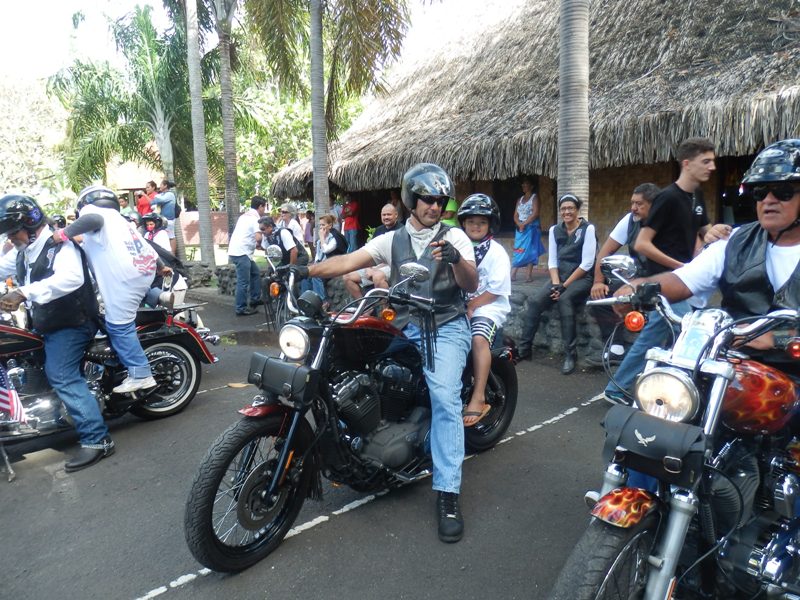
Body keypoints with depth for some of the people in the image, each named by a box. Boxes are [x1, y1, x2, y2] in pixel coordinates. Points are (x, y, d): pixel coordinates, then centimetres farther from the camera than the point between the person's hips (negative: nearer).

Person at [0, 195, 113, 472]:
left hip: (71, 323, -11)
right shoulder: (24, 253, 16)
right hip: (45, 325, 11)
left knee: (62, 377, -22)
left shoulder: (60, 245, -15)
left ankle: (97, 440, -24)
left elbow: (71, 277, -35)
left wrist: (23, 293, -43)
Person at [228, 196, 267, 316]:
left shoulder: (244, 216, 18)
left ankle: (255, 299, 24)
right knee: (244, 282, -6)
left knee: (255, 273, 20)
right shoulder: (255, 218, -10)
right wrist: (263, 244, -1)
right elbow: (258, 238, -21)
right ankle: (241, 309, -3)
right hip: (241, 253, -10)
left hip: (237, 251, 10)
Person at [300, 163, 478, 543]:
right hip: (405, 328, 4)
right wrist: (306, 270, -17)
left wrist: (455, 259, -27)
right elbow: (349, 261, -2)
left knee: (445, 398, -22)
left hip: (446, 328, -3)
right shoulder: (392, 240, 11)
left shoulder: (454, 237, 6)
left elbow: (472, 285, -5)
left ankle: (447, 494, -16)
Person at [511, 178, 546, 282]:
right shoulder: (520, 199, 16)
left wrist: (524, 224, -15)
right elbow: (515, 215, 11)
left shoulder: (534, 197, -2)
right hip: (520, 229, 6)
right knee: (518, 251, 2)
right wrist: (519, 224, -9)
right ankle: (512, 275, 0)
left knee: (530, 251, -5)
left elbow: (535, 213, -14)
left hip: (531, 228, -6)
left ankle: (529, 275, -2)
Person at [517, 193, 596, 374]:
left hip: (583, 278, -5)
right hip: (561, 277, 5)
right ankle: (524, 349, -9)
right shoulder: (555, 230, 8)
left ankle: (570, 354, -26)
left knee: (564, 300, -33)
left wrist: (564, 286, -17)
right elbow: (552, 261, 6)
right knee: (535, 301, -18)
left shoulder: (588, 229, -8)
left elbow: (587, 263, -13)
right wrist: (556, 284, -11)